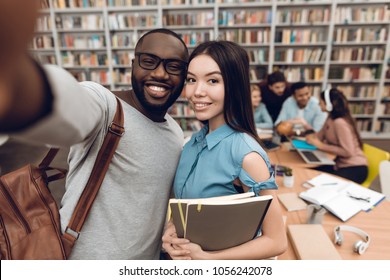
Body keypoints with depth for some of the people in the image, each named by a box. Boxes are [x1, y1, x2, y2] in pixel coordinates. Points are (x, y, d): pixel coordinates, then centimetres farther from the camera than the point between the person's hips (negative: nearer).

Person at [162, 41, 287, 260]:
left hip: (222, 259, -5)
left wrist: (205, 257, -21)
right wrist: (171, 227, -14)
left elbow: (276, 241, -21)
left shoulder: (246, 155, -28)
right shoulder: (195, 141, -9)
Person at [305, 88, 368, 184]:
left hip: (355, 168, -8)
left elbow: (348, 152, -27)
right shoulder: (330, 119, 4)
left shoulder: (340, 122, -24)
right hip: (340, 164, 8)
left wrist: (321, 146, -23)